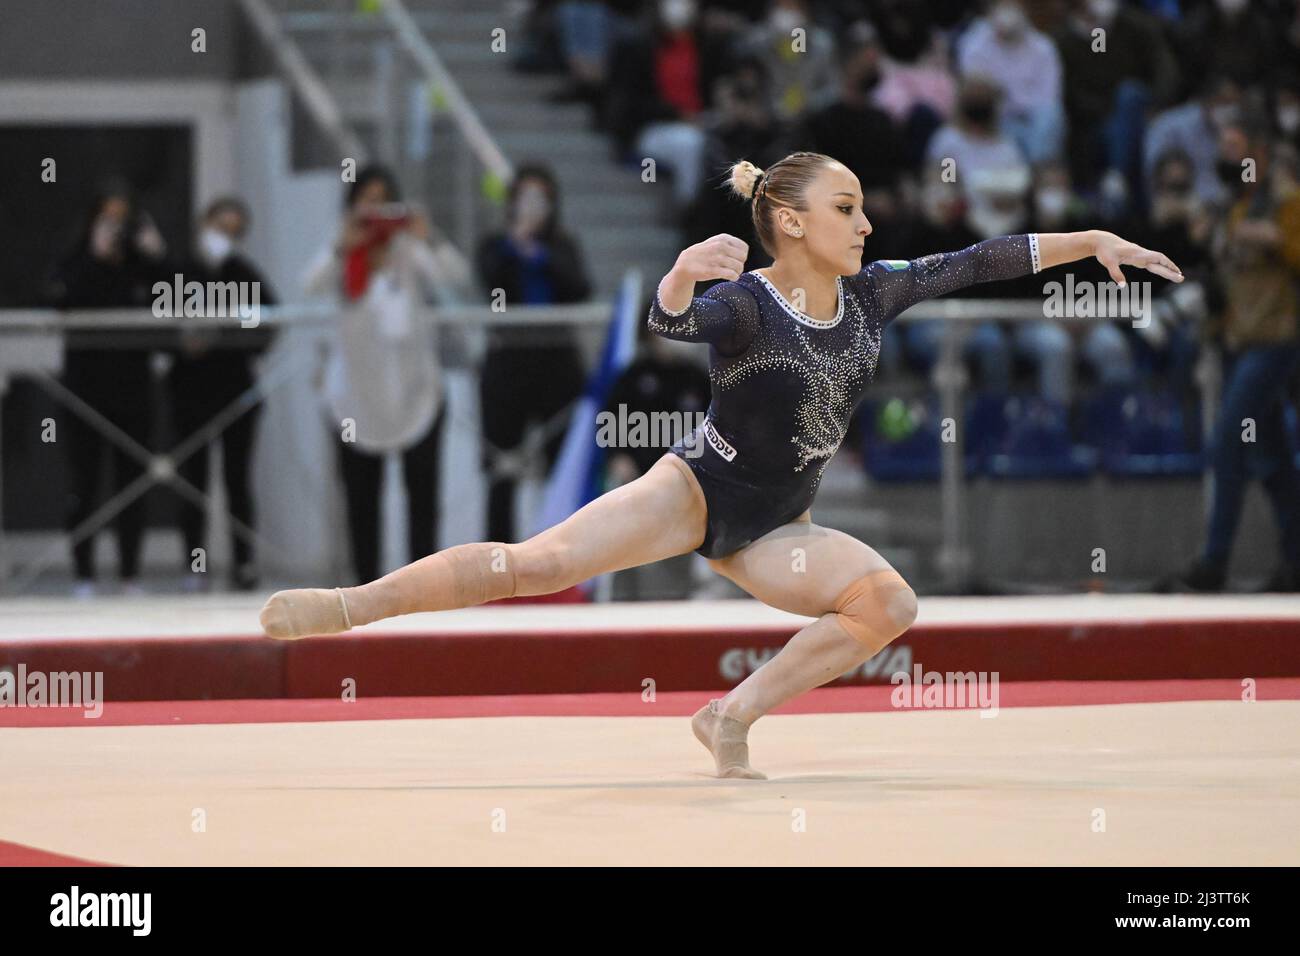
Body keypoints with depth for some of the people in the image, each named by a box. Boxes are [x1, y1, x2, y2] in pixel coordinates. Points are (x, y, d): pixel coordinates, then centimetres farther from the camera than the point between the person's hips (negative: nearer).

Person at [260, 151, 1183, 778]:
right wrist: (683, 273, -59)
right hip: (698, 490, -6)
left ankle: (735, 716, -8)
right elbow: (672, 322, -37)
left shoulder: (871, 293, 0)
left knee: (890, 605, -16)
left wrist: (1093, 239, 1)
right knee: (536, 564, -22)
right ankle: (346, 604, -18)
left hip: (775, 526, 6)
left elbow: (977, 262, 3)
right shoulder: (745, 306, -17)